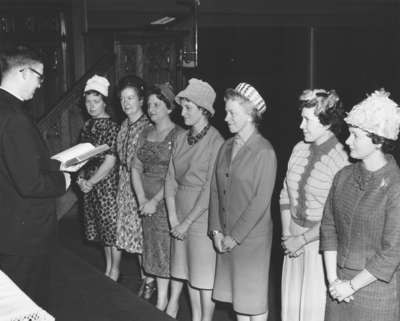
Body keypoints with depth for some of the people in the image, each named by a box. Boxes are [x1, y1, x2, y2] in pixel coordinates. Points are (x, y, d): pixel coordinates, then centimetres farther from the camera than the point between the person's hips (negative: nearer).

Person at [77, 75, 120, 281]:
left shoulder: (112, 127, -11)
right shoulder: (87, 126, 10)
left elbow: (110, 161, -15)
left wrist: (91, 182, -14)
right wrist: (81, 178, -1)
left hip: (107, 182, -7)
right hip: (89, 184, 7)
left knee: (112, 225, 1)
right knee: (102, 227, 14)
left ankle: (115, 272, 14)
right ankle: (108, 268, 27)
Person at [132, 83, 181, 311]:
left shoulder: (179, 135, -10)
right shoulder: (146, 134, 11)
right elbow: (136, 168, 10)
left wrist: (156, 200, -15)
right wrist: (142, 199, -1)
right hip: (148, 203, 6)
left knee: (172, 250, -1)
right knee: (155, 250, 12)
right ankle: (161, 300, 25)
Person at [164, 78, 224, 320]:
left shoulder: (216, 142, -14)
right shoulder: (182, 138, 7)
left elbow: (209, 191, -16)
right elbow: (171, 179, 6)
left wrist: (187, 222, -12)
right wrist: (173, 218, -3)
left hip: (202, 216, -6)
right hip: (180, 217, 7)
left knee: (204, 276, 4)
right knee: (187, 272, 15)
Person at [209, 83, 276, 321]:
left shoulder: (264, 152, -13)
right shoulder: (227, 147, 7)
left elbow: (261, 201, -15)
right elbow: (215, 189, 7)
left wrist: (235, 236, -14)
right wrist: (217, 230, -1)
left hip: (252, 237, -6)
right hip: (226, 237, 6)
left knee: (253, 296, 6)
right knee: (235, 293, 14)